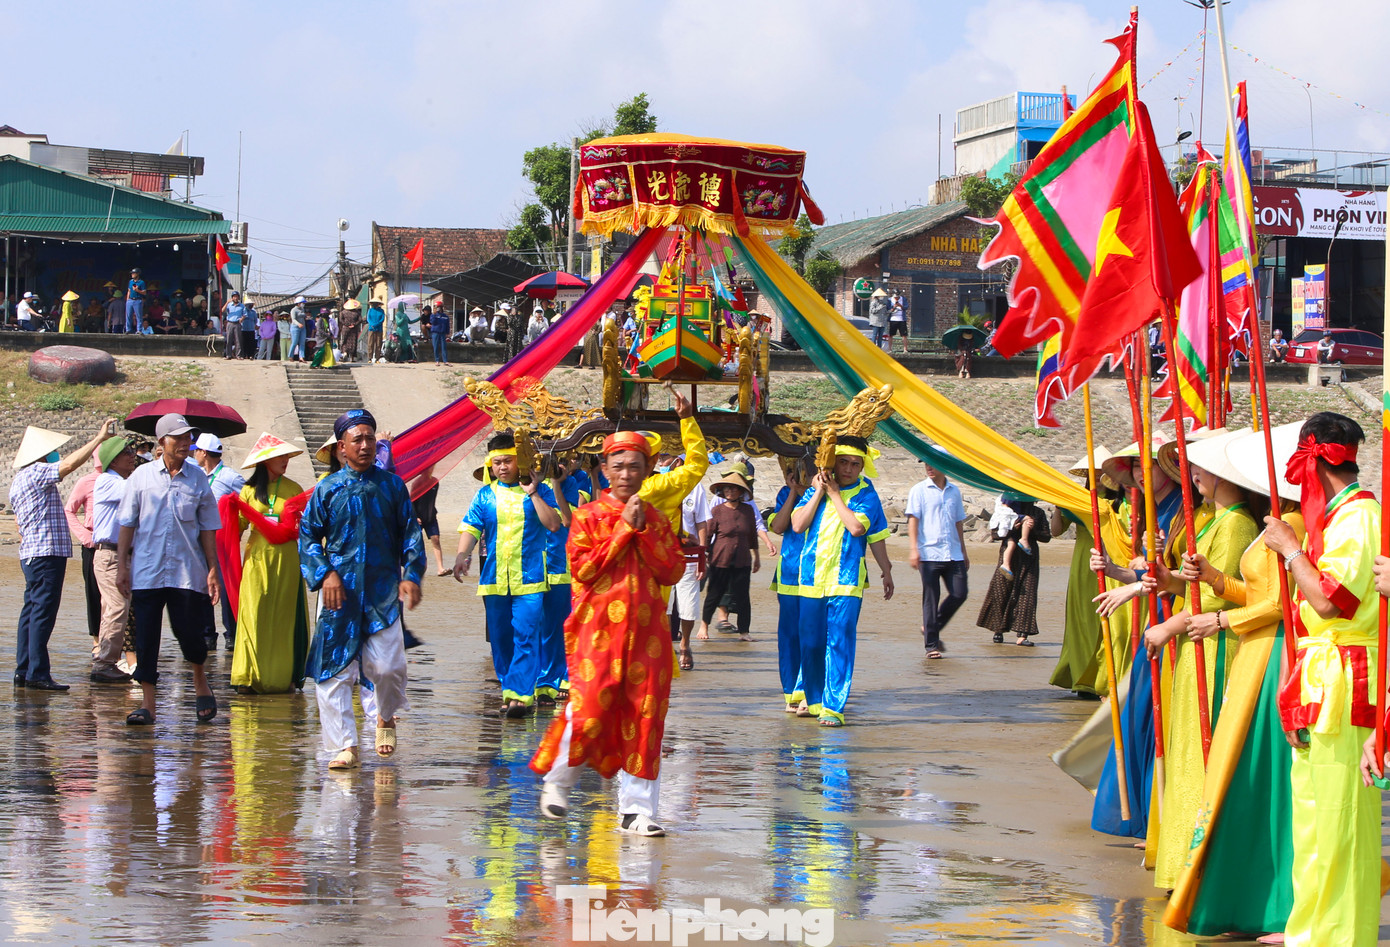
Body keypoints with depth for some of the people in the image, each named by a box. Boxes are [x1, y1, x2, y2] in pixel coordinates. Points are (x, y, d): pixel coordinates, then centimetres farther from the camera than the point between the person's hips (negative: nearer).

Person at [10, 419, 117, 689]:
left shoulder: (18, 480, 20)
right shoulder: (36, 473, -11)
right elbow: (70, 464, -23)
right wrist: (100, 437, -19)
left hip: (30, 554, 10)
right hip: (47, 554, -10)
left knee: (31, 611, 11)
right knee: (43, 613, -10)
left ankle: (23, 671, 12)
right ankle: (37, 674, -13)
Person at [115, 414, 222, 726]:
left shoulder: (197, 478, 5)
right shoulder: (142, 476, 3)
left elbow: (207, 528, 8)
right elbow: (128, 524, 6)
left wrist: (212, 569, 3)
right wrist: (121, 566, 1)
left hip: (187, 571, 0)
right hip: (146, 572, 0)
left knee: (190, 634, 0)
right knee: (146, 638, -1)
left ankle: (200, 681, 28)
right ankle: (147, 704, 5)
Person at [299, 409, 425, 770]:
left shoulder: (391, 485, 8)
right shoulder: (327, 489, 5)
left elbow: (410, 533, 11)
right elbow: (308, 535, 7)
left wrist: (411, 575, -2)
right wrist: (325, 573, -7)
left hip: (384, 592, 0)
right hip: (341, 592, 0)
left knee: (387, 666, -8)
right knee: (335, 670, -4)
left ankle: (386, 717, 23)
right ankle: (344, 746, 3)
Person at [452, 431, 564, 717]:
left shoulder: (538, 491, 5)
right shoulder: (485, 495, 10)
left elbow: (554, 524, -6)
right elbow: (471, 528, 4)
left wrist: (533, 493, -9)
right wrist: (462, 554, -14)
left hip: (529, 578, -3)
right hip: (494, 578, 3)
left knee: (526, 636, -12)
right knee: (500, 639, 7)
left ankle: (520, 694, -16)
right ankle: (512, 692, 18)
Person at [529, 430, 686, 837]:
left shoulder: (657, 520, 13)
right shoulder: (588, 516, 3)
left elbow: (672, 571, 3)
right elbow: (583, 568, -10)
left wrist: (643, 531, -7)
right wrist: (623, 528, -9)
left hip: (646, 630, 3)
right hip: (598, 627, -3)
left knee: (643, 716, 0)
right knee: (590, 708, -11)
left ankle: (636, 810, 5)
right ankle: (557, 781, 14)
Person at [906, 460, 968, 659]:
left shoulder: (954, 491, 15)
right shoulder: (919, 490, 2)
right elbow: (913, 519, -5)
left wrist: (963, 552, 22)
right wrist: (913, 549, -16)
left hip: (953, 554, 4)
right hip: (929, 553, -4)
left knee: (960, 594, -2)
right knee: (931, 599, -4)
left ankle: (933, 628, 18)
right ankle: (931, 644, 2)